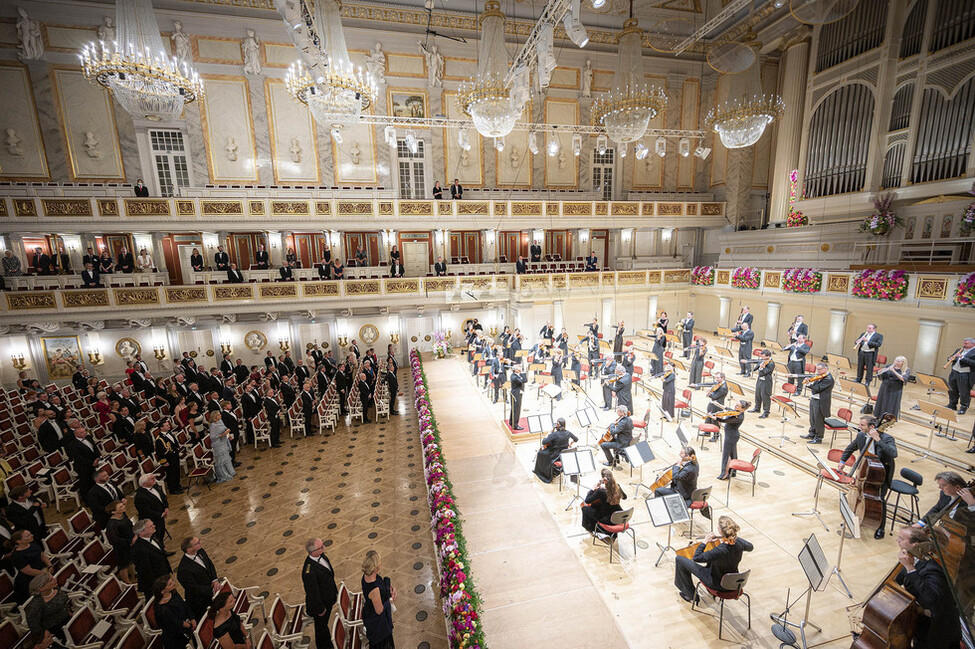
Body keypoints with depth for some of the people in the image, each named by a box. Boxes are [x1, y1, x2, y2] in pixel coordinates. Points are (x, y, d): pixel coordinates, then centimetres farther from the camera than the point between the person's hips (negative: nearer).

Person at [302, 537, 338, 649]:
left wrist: (334, 591, 11)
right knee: (321, 626, 22)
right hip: (320, 603, -7)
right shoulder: (309, 571, -41)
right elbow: (312, 592, -27)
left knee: (324, 624, 32)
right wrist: (320, 609, -14)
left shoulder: (321, 555, -15)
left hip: (328, 599, 7)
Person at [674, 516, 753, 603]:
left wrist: (705, 542, -24)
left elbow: (696, 558, -31)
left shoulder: (721, 550, -41)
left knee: (680, 559, 2)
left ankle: (690, 595, 21)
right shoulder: (739, 543, -24)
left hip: (717, 583, -6)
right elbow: (751, 547, 3)